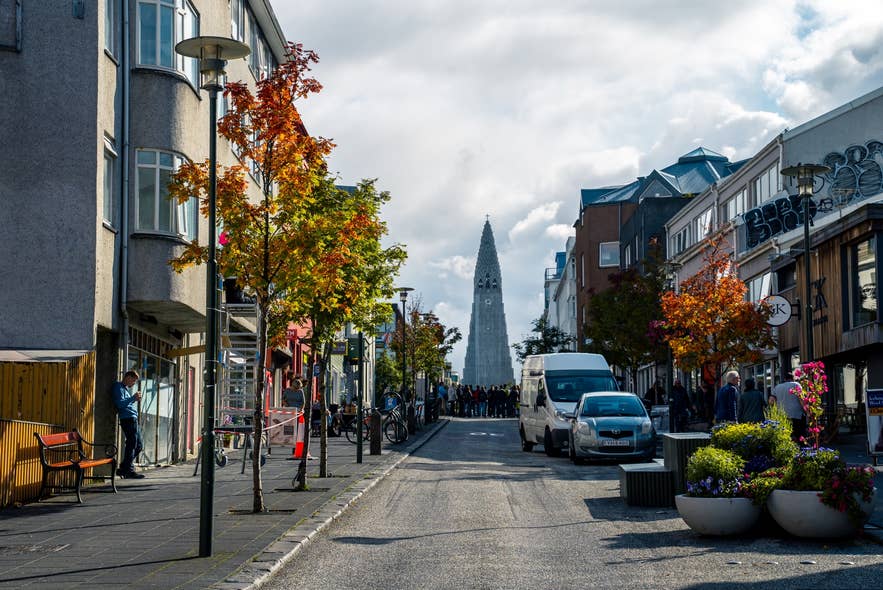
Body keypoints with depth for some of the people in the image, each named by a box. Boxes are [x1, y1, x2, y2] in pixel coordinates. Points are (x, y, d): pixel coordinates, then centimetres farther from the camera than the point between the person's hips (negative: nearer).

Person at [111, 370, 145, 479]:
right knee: (131, 444, -10)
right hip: (127, 419, -10)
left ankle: (123, 468, 18)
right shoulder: (118, 387, -6)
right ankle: (129, 471, -7)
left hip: (132, 419, 10)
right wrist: (133, 398, -13)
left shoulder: (125, 389, 25)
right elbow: (120, 403, -18)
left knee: (139, 445, 13)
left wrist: (135, 400, 13)